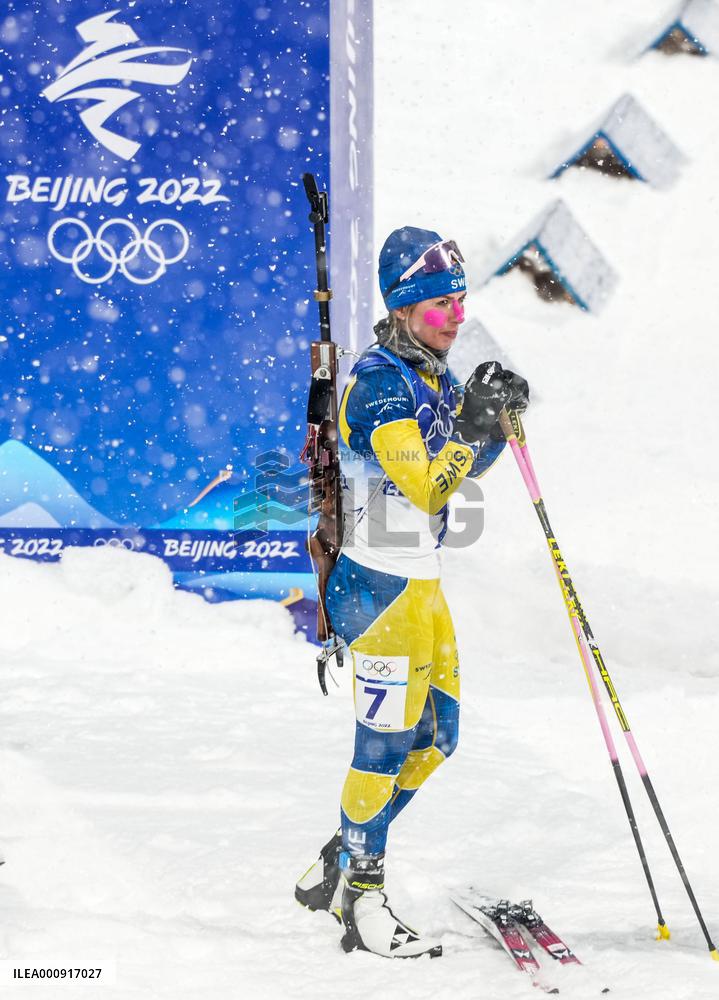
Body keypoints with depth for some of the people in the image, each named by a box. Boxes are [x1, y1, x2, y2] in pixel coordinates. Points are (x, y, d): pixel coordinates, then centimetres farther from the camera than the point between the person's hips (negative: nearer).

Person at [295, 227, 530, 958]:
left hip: (420, 582, 9)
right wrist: (471, 423, -27)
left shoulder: (431, 372, 10)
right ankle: (360, 900, 12)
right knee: (388, 741, -2)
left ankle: (337, 864, 26)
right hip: (379, 586, -9)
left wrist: (498, 413, 2)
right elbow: (428, 487, -23)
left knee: (437, 735, 14)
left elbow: (465, 463, 19)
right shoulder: (378, 382, -17)